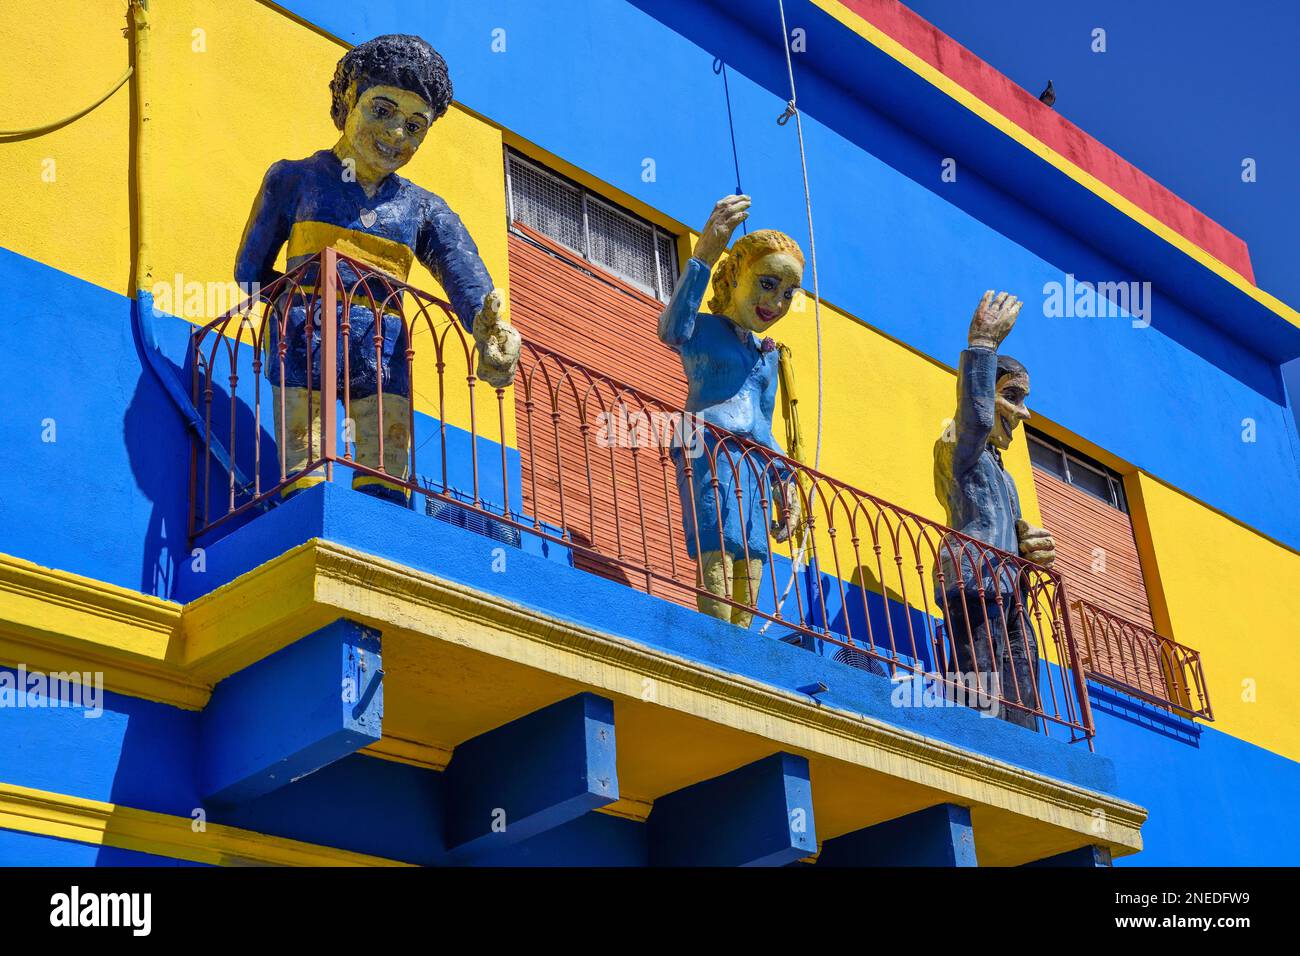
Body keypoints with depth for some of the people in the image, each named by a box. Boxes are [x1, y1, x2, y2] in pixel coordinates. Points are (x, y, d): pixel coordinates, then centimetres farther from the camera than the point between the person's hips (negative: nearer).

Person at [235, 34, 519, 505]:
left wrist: (490, 326, -21)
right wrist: (303, 298, -7)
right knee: (304, 486, -11)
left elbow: (468, 279, 0)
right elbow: (250, 271, 11)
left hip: (383, 352, 2)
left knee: (386, 489, -6)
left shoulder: (424, 209, 18)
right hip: (305, 340, -2)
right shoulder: (295, 179, 14)